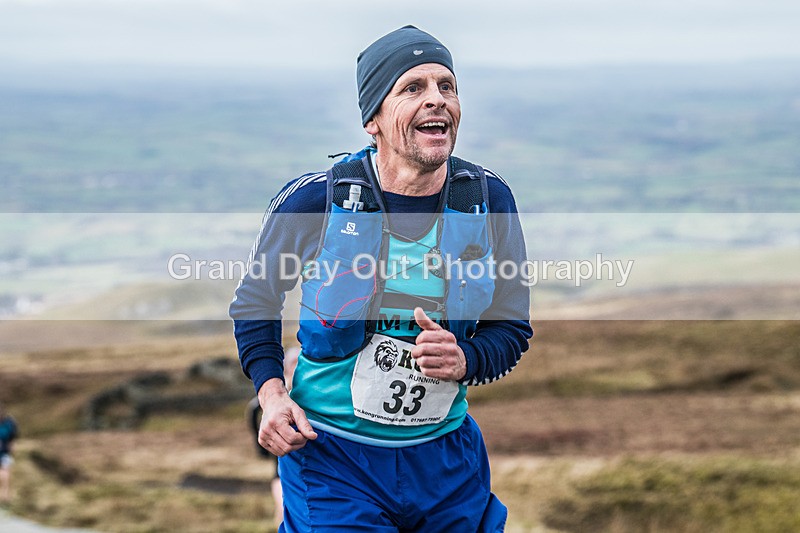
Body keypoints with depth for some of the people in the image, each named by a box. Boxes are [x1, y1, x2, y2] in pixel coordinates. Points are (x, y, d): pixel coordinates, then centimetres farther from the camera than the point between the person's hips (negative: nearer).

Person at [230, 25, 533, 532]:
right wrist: (272, 392, -10)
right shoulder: (313, 200, -13)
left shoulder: (490, 200, -6)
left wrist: (464, 361, -17)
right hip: (331, 454, -3)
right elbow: (256, 302, 5)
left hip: (448, 458, 3)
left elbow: (512, 329, 5)